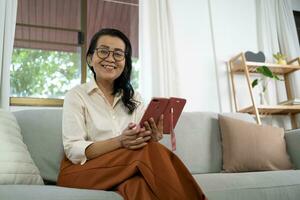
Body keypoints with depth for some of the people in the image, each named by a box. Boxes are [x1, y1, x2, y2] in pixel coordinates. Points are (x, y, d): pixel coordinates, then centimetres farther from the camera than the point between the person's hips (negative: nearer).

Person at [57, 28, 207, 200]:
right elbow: (74, 150, -11)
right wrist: (119, 142, -25)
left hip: (125, 167, 3)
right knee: (149, 152, -27)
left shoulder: (134, 98, 12)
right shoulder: (76, 95, 0)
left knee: (141, 185, -33)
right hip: (81, 171, -3)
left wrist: (152, 139, -19)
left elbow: (142, 145, 5)